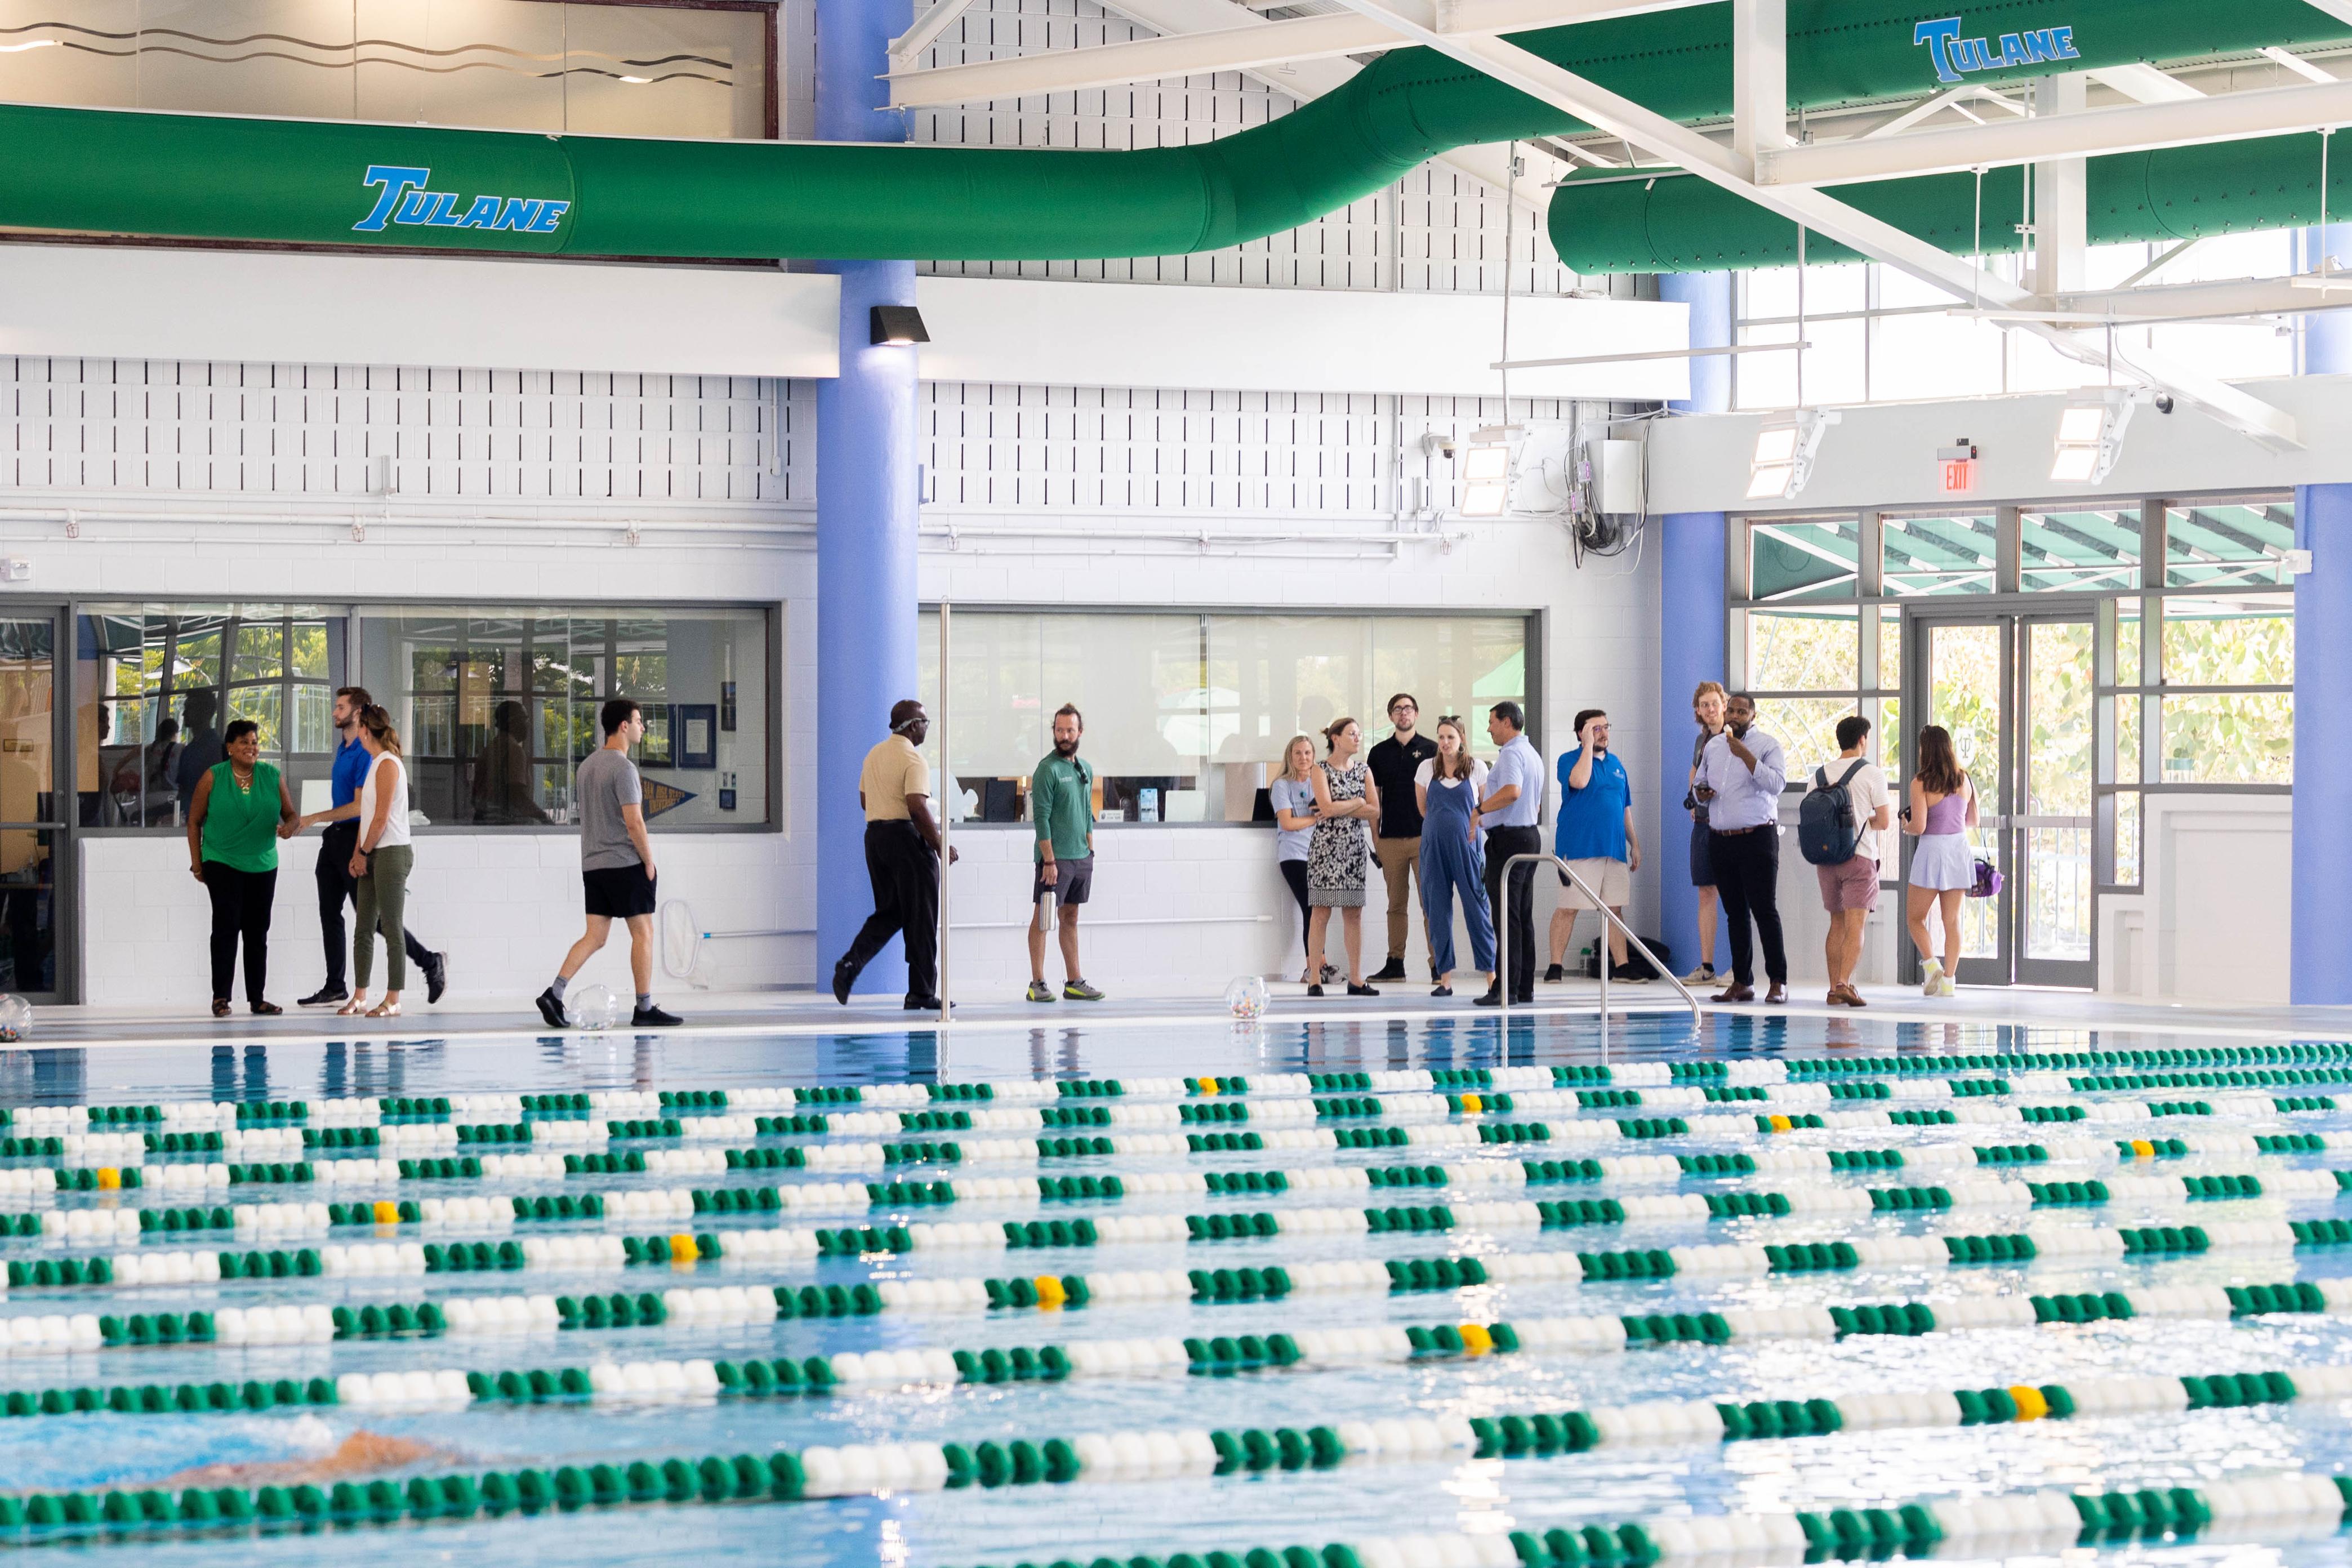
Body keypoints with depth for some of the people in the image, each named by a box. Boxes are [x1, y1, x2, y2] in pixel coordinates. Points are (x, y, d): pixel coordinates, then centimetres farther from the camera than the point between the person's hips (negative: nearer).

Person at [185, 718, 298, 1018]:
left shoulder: (272, 777, 4)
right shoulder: (213, 778, -3)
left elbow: (291, 814, 8)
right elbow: (194, 821, 2)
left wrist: (289, 827, -16)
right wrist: (197, 864, -1)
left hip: (263, 866, 3)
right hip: (222, 864, -3)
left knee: (257, 931, 7)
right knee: (227, 925, -13)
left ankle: (257, 998, 13)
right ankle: (220, 996, -9)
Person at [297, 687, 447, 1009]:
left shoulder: (366, 753, -17)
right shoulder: (343, 749, 14)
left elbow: (359, 806, -20)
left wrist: (314, 819, -16)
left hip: (355, 837, -9)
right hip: (335, 837, 10)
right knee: (329, 913, 7)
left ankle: (431, 962, 6)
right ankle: (335, 988, 12)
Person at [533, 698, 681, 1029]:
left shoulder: (587, 765, 13)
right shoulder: (623, 768, -14)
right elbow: (634, 822, -18)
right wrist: (649, 863, -9)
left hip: (592, 865, 8)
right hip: (626, 864, -8)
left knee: (594, 936, 7)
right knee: (643, 933, 2)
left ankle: (554, 993, -7)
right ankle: (645, 1009, 5)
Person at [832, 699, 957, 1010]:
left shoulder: (874, 754, 13)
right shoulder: (913, 760, -13)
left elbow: (864, 800, 19)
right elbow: (918, 807, -22)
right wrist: (941, 846, -16)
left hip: (874, 833, 8)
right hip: (906, 837, -8)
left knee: (889, 912, 15)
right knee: (920, 918, 1)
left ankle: (850, 963, -6)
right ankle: (921, 993, 4)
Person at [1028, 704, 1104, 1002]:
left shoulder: (1086, 769, 13)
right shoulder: (1048, 770, -9)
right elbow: (1042, 818, -13)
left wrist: (1090, 852, 13)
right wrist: (1049, 860, -17)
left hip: (1081, 858, 7)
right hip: (1055, 858, -7)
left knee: (1070, 918, 12)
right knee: (1043, 919, -4)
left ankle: (1074, 982, 14)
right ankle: (1037, 983, -3)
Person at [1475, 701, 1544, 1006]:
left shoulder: (1511, 754, -13)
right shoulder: (1533, 754, 20)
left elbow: (1512, 791, -31)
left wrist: (1479, 809, -23)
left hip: (1508, 838, -10)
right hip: (1530, 835, 10)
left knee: (1506, 915, -10)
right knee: (1523, 916, 11)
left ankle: (1505, 988, -12)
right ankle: (1525, 987, 12)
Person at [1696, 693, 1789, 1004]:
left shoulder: (1767, 745, -2)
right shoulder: (1713, 747, 15)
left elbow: (1776, 783, -16)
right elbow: (1700, 783, 25)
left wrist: (1746, 756, -21)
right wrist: (1700, 793, 2)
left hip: (1757, 838, -6)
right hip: (1720, 838, 6)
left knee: (1765, 910, -8)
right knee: (1735, 913, 8)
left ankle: (1778, 982, -7)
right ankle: (1742, 982, 11)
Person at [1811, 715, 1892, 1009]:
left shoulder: (1820, 774, 7)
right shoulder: (1872, 773, -5)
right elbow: (1884, 821, -6)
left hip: (1826, 858, 4)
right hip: (1860, 856, -4)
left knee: (1837, 924, 13)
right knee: (1855, 926, -8)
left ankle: (1834, 988, 11)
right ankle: (1844, 983, -22)